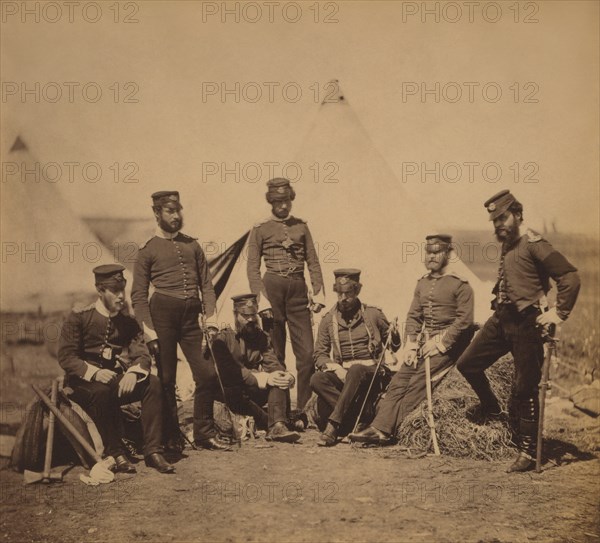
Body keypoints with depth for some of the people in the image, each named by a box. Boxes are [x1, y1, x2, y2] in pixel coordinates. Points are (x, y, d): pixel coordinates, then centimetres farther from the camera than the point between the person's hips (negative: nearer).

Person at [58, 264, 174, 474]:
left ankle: (153, 450, -19)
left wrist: (133, 372, -29)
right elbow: (66, 357, -13)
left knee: (153, 383, -21)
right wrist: (94, 372, -30)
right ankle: (115, 453, -25)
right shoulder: (79, 318, -7)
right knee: (102, 391, -38)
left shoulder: (128, 322, 5)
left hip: (115, 379, 4)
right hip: (83, 381, -4)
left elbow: (142, 354, -4)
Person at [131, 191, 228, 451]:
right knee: (166, 379, 1)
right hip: (163, 312, -3)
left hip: (192, 315, 4)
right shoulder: (148, 250, 5)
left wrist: (210, 315, 1)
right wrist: (149, 330, -10)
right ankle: (172, 437, 14)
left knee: (207, 373, -1)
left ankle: (204, 432, 13)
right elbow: (138, 295, 0)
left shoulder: (192, 245, 17)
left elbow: (206, 284, 15)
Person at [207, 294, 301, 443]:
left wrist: (287, 376, -26)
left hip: (252, 391, 5)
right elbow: (230, 371, -21)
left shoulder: (261, 337, 10)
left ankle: (277, 426, -39)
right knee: (234, 391, -38)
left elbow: (273, 364, -2)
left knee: (280, 379, -20)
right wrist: (263, 378, -31)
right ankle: (274, 424, -24)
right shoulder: (222, 338, -8)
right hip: (228, 392, -5)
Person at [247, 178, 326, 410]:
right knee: (274, 356, 3)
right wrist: (261, 298, -11)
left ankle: (305, 409, 6)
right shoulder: (260, 229, 5)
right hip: (272, 288, -2)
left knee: (307, 354, -3)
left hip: (298, 290, 3)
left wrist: (318, 293, 0)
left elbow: (313, 262, 11)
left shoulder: (301, 226, 13)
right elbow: (253, 268, 0)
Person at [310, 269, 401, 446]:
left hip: (370, 371, -2)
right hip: (341, 372, 2)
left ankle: (333, 425, -38)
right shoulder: (328, 320, 10)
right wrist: (334, 367, -12)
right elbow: (319, 355, 10)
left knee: (355, 370, -38)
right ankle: (357, 420, -28)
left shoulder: (373, 314, 8)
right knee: (317, 380, -30)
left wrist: (394, 335, -8)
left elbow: (394, 347, 16)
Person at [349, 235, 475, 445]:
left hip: (447, 343, -6)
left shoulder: (460, 284, -4)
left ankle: (390, 431, -21)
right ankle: (380, 428, -19)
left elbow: (464, 320, -10)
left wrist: (440, 343, -16)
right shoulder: (422, 283, 16)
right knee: (399, 380, -11)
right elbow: (413, 315, 14)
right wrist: (411, 343, -1)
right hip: (423, 341, 6)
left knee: (418, 382, -20)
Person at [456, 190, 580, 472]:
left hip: (525, 323, -8)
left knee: (525, 388, -3)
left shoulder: (533, 244, -13)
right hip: (501, 319, 8)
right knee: (467, 363, 10)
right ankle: (490, 407, 36)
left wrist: (558, 313, -17)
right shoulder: (507, 244, 14)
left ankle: (527, 451, 5)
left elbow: (570, 277, -18)